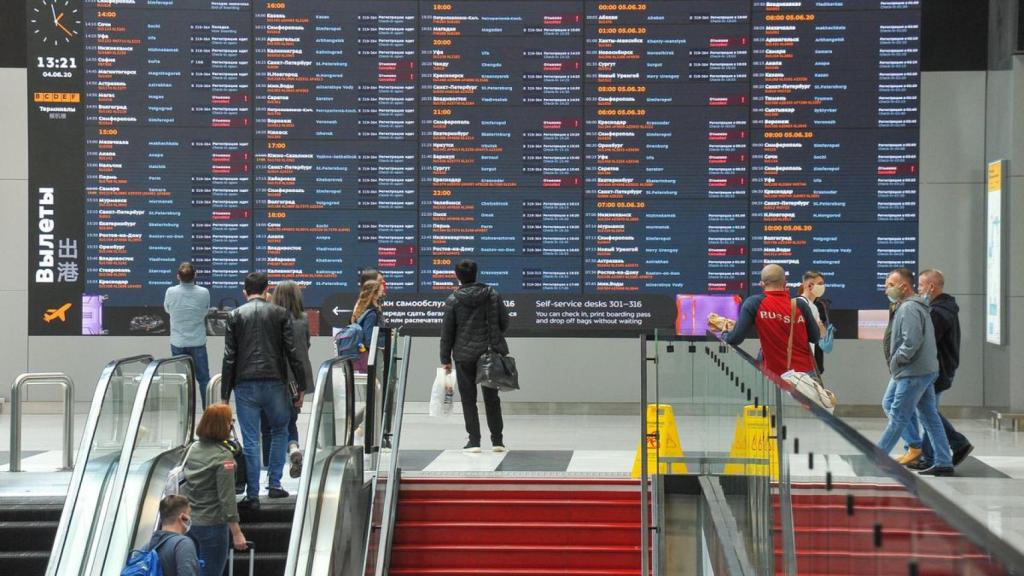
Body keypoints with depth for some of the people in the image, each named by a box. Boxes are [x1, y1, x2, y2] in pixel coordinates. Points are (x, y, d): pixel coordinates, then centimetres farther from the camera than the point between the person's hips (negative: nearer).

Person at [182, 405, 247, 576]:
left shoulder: (193, 448, 4)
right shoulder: (223, 456, -16)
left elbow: (183, 483, 12)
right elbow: (227, 497, -18)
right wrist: (236, 533, -15)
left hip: (188, 521, 6)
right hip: (211, 524, -6)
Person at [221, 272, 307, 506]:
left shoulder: (235, 316, 5)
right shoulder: (280, 314, 4)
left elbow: (229, 358, 1)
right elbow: (292, 352, 0)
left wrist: (225, 394, 4)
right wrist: (301, 387, 4)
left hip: (245, 385, 0)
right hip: (275, 382, 0)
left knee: (250, 441, 2)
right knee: (280, 432, 19)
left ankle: (252, 496, 3)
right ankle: (274, 484, 16)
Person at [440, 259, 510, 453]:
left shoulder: (453, 300, -5)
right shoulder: (492, 295, 1)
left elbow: (447, 332, -3)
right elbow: (504, 322, 4)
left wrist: (446, 359, 4)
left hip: (464, 356, -2)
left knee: (468, 399, 5)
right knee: (491, 397, 11)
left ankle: (474, 441, 3)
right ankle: (497, 440, 11)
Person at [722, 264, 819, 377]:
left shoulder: (754, 303, -10)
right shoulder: (800, 304, -3)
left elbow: (734, 339, -11)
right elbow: (815, 338, 7)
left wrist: (726, 332, 12)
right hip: (806, 372, 2)